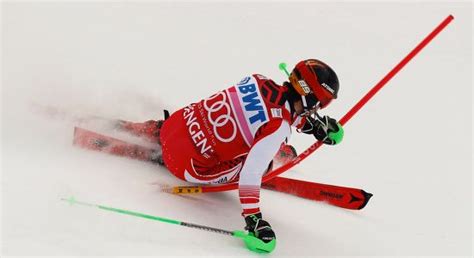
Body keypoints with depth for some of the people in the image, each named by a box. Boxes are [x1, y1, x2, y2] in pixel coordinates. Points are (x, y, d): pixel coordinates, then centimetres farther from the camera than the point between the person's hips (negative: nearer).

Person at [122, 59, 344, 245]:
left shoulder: (260, 81, -5)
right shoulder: (277, 129, -26)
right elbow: (251, 174, -31)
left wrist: (312, 124, 11)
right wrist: (253, 219, -28)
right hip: (185, 165, -7)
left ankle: (153, 130, 33)